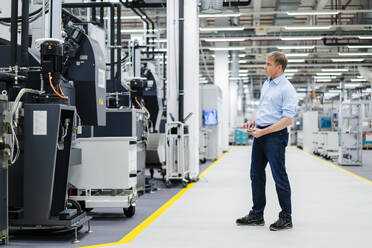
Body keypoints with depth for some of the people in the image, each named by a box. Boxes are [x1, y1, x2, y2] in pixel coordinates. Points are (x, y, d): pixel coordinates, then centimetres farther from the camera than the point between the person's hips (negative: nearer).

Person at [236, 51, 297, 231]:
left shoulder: (286, 88, -13)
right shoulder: (266, 84, 14)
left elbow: (288, 119, -19)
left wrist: (263, 131, -21)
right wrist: (253, 121, 7)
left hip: (275, 135, -9)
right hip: (260, 135, 9)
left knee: (279, 176, -2)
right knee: (256, 175, 12)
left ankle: (286, 218, 9)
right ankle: (256, 215, 23)